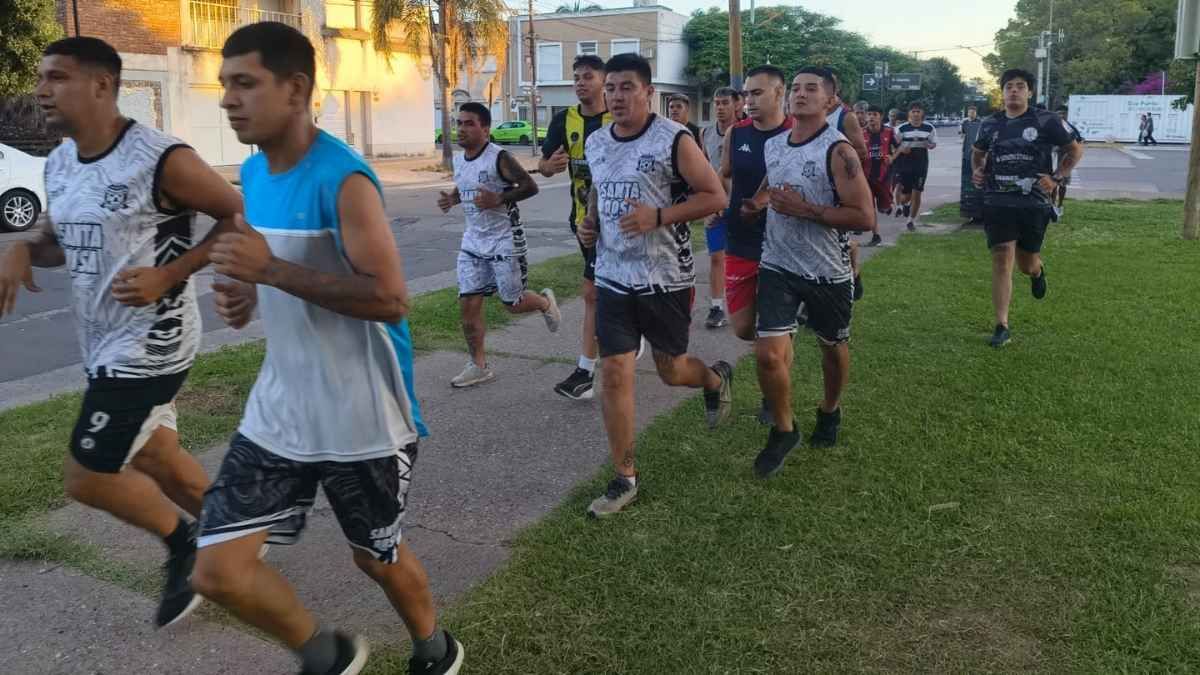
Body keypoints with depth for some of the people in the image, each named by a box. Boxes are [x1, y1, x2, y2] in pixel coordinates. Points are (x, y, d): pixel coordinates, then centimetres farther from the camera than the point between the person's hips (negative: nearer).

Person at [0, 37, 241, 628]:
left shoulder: (160, 159, -19)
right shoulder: (58, 164, 6)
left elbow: (241, 218, -14)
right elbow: (57, 240, 21)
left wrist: (168, 275, -21)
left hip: (148, 345, -9)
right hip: (103, 343, 9)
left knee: (86, 478, -3)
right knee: (155, 458, 19)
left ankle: (183, 545, 22)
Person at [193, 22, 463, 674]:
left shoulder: (343, 179, -20)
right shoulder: (253, 172, 5)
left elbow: (389, 298, -26)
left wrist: (271, 270, -28)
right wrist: (246, 291, -2)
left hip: (362, 415, -7)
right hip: (281, 407, 7)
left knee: (376, 557, 14)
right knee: (216, 570, 2)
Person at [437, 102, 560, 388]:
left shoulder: (499, 158, -17)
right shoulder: (459, 160, 6)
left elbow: (530, 187, -17)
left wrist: (498, 199, -27)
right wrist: (451, 199, 3)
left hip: (504, 239, -6)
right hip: (473, 240, 7)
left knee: (512, 303, 4)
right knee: (468, 304, 1)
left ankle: (545, 302, 38)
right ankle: (479, 366, 13)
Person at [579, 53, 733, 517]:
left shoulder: (674, 140, -11)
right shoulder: (596, 144, 7)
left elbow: (715, 196, -11)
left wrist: (659, 216, -23)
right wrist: (589, 224, 4)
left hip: (666, 278, -4)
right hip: (613, 277, 4)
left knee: (671, 370, 11)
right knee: (614, 375, -1)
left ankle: (717, 379, 49)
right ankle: (624, 479, 11)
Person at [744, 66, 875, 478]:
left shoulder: (838, 150, -14)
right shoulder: (773, 146, 5)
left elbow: (864, 217, -20)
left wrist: (804, 209, -24)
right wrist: (760, 201, 3)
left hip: (828, 271, -3)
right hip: (778, 266, 3)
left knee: (833, 345, 18)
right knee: (768, 354, -8)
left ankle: (830, 411, 46)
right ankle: (783, 430, 15)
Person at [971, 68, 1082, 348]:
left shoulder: (1046, 121, -4)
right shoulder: (990, 124, 6)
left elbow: (1075, 149, 6)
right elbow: (978, 152, 26)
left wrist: (1057, 178, -6)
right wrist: (976, 170, 5)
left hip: (1034, 203, -1)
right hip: (998, 202, 1)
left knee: (1026, 263, 11)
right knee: (1002, 260, -9)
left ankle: (1038, 271, 53)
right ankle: (1002, 327, -6)